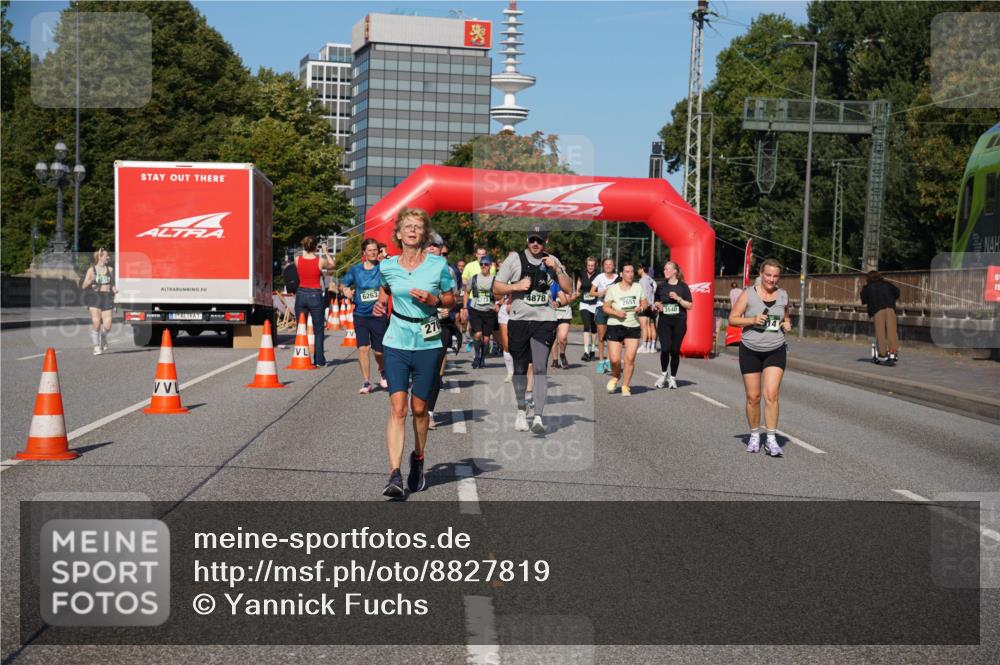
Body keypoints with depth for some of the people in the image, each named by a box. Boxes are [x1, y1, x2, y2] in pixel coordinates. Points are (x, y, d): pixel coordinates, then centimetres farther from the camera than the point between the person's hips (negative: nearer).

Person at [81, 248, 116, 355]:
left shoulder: (110, 269, 12)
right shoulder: (91, 270, 4)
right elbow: (83, 286, 3)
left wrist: (114, 290, 1)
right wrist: (90, 281, -16)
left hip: (107, 298, 2)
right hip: (95, 297, -2)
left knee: (107, 326, -8)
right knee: (96, 323, -12)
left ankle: (103, 338, 25)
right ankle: (96, 347, 4)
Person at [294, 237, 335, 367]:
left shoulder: (297, 260, -4)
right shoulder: (320, 261, -10)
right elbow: (332, 265, 10)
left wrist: (305, 251, 22)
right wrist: (325, 252, 18)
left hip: (301, 294, 2)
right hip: (315, 295, -2)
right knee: (318, 330, 6)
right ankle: (319, 360, 5)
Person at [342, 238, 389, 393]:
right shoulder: (355, 269, 4)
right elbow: (343, 284, 17)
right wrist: (346, 290, -5)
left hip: (378, 315, -1)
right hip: (360, 315, 1)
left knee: (379, 350, 6)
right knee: (363, 348, -11)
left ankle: (383, 372, 38)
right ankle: (366, 382, -3)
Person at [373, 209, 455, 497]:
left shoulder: (439, 265, -3)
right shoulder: (387, 266, 3)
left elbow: (451, 300, 7)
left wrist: (434, 300, -12)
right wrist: (380, 304, 5)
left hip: (428, 344, 0)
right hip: (396, 343, 1)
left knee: (419, 408, 8)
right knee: (397, 407, -10)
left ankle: (418, 460, 33)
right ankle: (394, 474, -12)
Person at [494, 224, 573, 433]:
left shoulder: (552, 261, 10)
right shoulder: (514, 258, 4)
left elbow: (568, 288, 5)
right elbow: (496, 288, 4)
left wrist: (557, 269, -7)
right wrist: (516, 286, -12)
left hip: (544, 321, 0)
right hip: (518, 320, 0)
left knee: (540, 368, -13)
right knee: (520, 369, 7)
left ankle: (538, 417, -16)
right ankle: (521, 410, 27)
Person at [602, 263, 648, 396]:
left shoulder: (638, 287, 7)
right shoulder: (613, 288, -2)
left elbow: (645, 302, 16)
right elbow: (605, 307, 0)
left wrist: (641, 307, -7)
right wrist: (616, 312, -18)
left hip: (633, 326, 2)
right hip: (615, 326, -2)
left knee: (630, 358, -8)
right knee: (614, 359, -6)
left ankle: (625, 386, 7)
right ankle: (616, 376, 27)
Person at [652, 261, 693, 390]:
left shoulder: (683, 286, 1)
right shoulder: (661, 287, 9)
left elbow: (690, 305, -1)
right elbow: (656, 304, 20)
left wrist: (678, 298, -13)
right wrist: (657, 306, -3)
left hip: (679, 322, -1)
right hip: (664, 322, 1)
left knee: (675, 350, 1)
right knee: (665, 348, -13)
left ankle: (672, 378, 16)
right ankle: (663, 374, 10)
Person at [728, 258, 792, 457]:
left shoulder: (783, 295, 5)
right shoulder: (748, 294, -6)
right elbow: (733, 319, -4)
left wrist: (787, 324, 0)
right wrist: (753, 320, -19)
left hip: (775, 351, 1)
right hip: (750, 351, -1)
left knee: (771, 394, -12)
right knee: (753, 397, 5)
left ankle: (771, 439, -7)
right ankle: (754, 435, 23)